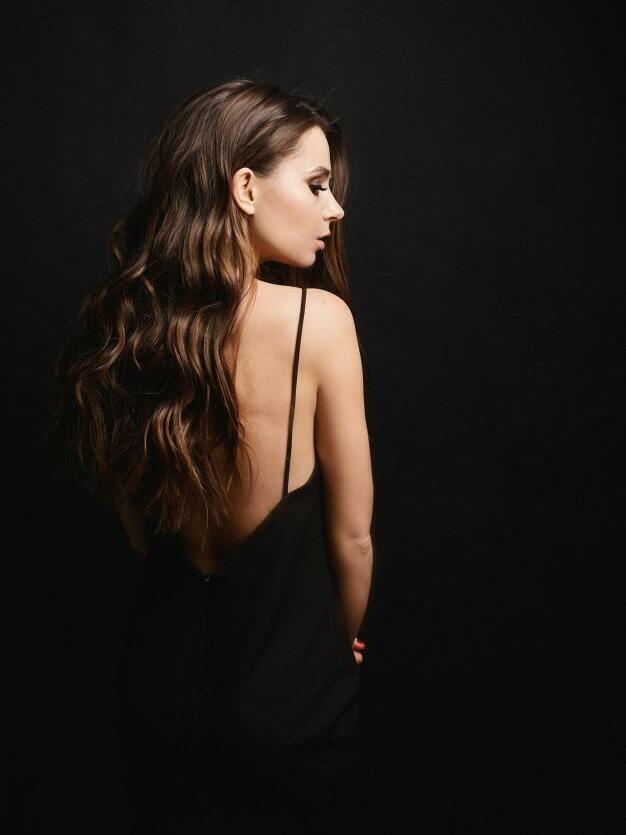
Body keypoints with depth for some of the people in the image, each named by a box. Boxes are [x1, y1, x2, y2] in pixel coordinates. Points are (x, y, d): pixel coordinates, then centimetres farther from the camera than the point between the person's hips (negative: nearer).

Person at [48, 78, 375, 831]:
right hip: (291, 704, -3)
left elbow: (139, 534, 3)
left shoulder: (116, 325, -8)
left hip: (159, 691, 4)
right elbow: (351, 535, -11)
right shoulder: (318, 317, -21)